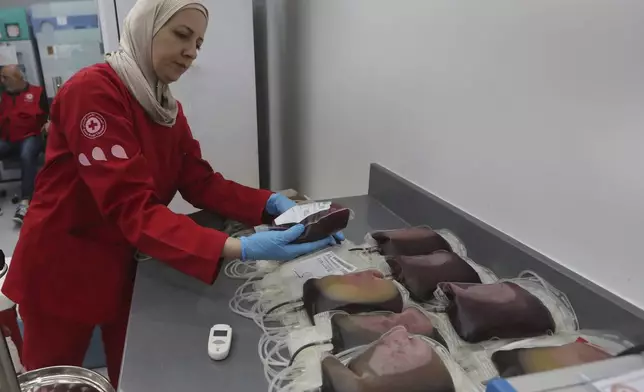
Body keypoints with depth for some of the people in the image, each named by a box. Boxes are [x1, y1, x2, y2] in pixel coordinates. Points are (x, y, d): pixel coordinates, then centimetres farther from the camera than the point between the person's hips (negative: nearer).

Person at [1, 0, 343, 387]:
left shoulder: (168, 107, 1)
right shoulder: (91, 90, -24)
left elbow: (201, 183, -5)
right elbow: (131, 206, -33)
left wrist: (271, 203, -22)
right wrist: (237, 248, -45)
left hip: (127, 263, 7)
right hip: (62, 269, -6)